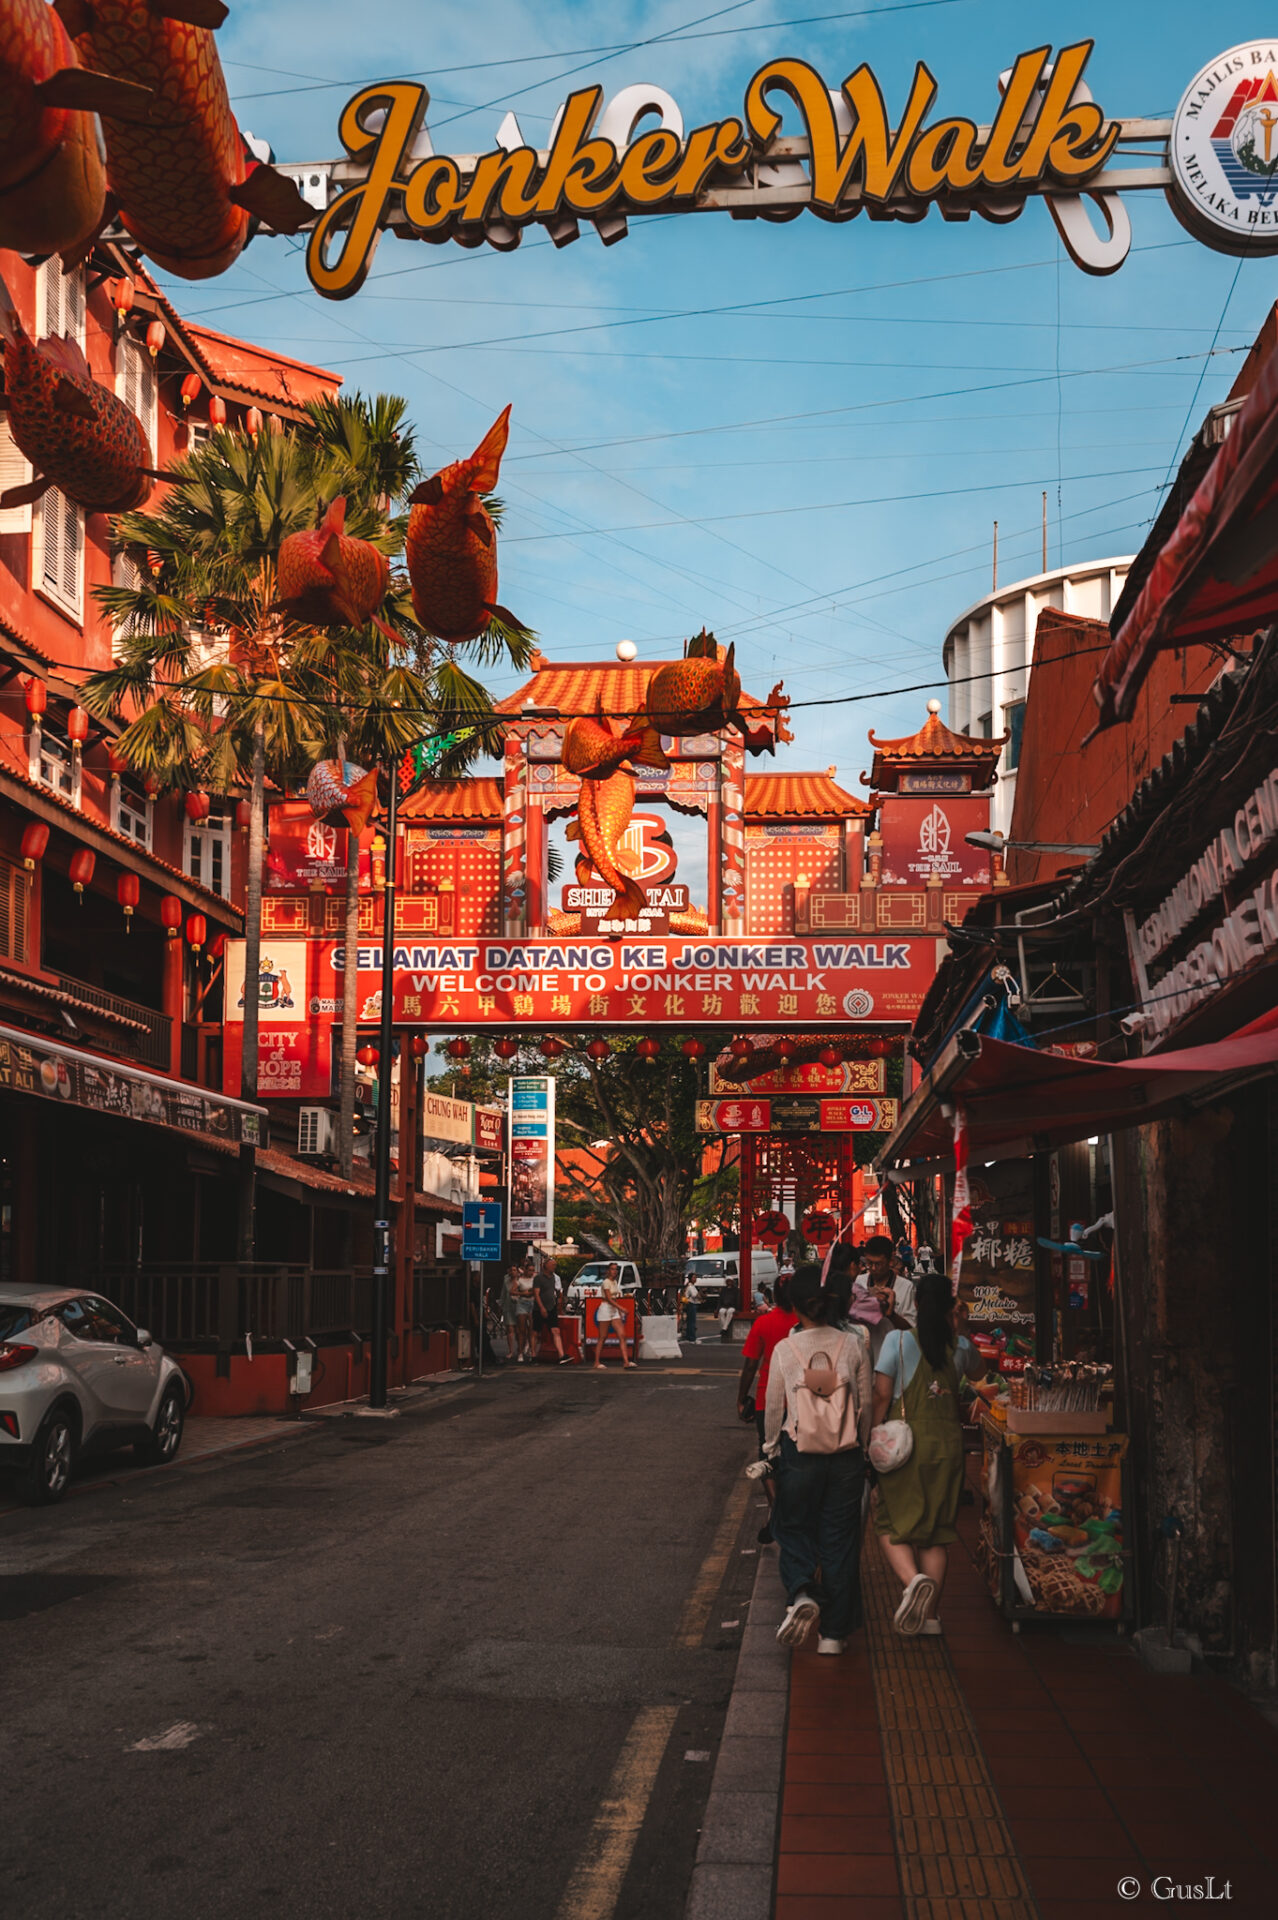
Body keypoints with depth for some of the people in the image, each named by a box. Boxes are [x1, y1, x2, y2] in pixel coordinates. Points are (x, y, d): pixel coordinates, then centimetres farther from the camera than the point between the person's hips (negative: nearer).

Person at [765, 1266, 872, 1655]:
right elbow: (865, 1404, 2)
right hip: (846, 1455, 1)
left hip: (798, 1452, -1)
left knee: (794, 1529, 16)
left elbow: (774, 1407, 0)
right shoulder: (853, 1344, -5)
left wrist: (771, 1448, 16)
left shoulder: (784, 1349, -8)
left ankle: (801, 1592, -13)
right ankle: (834, 1633, 14)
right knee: (839, 1539, 10)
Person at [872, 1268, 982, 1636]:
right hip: (947, 1441, 3)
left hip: (905, 1440, -3)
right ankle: (931, 1615, 11)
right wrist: (953, 1329, 26)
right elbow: (976, 1369, 27)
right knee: (936, 1529, 11)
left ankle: (913, 1580, -23)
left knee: (891, 1523, 5)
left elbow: (882, 1395, -9)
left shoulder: (899, 1339, -8)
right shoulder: (960, 1345, 2)